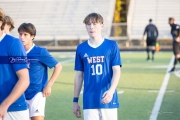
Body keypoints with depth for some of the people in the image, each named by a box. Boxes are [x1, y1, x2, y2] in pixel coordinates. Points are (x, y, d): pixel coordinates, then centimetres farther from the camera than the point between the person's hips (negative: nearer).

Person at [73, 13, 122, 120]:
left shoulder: (112, 46, 0)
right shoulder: (81, 48, 6)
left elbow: (116, 71, -5)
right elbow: (79, 76, 11)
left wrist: (111, 90, -22)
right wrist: (75, 100, 11)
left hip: (108, 100, -1)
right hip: (89, 101, 2)